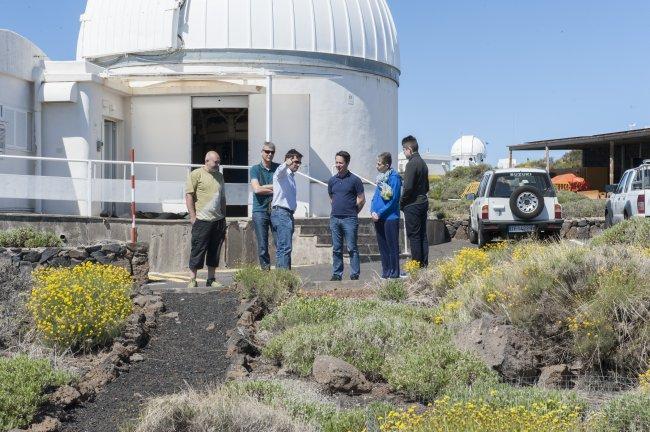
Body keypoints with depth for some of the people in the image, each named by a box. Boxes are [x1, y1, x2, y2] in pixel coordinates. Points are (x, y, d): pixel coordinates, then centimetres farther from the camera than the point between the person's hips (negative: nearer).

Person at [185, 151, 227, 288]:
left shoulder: (219, 176, 18)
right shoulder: (196, 174, -2)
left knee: (215, 251, 8)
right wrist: (193, 216, -12)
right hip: (202, 220, -6)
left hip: (218, 220, 6)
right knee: (198, 250, -3)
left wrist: (223, 218, 18)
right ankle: (193, 280, 2)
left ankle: (211, 279, 16)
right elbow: (189, 195, -6)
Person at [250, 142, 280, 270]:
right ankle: (265, 270, 6)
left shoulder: (279, 168, 10)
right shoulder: (255, 169, 5)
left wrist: (266, 187, -6)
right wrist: (274, 188, -3)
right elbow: (257, 189, -8)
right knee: (263, 246, 0)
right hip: (260, 211, -1)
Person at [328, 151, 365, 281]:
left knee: (352, 248, -3)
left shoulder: (354, 180, -3)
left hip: (350, 219, -5)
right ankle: (336, 274, 13)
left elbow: (361, 200, 0)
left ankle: (355, 275, 0)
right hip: (334, 219, 5)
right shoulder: (332, 180, 11)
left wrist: (352, 213, 5)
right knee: (336, 249, 8)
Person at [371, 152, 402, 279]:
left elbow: (393, 199, -15)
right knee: (382, 246, 12)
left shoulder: (394, 177, -10)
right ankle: (385, 272, 19)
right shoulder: (381, 177, 14)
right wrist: (372, 211, 1)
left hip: (390, 217, -8)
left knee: (392, 246, -2)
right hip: (378, 218, 8)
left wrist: (379, 214, -14)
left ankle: (394, 273, 4)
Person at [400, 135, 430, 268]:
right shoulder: (423, 163, 14)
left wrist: (401, 202, -9)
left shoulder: (412, 164, -16)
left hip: (412, 205, -9)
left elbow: (408, 187, -21)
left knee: (414, 236, -5)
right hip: (423, 202, 9)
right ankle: (424, 263, 15)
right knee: (422, 235, 11)